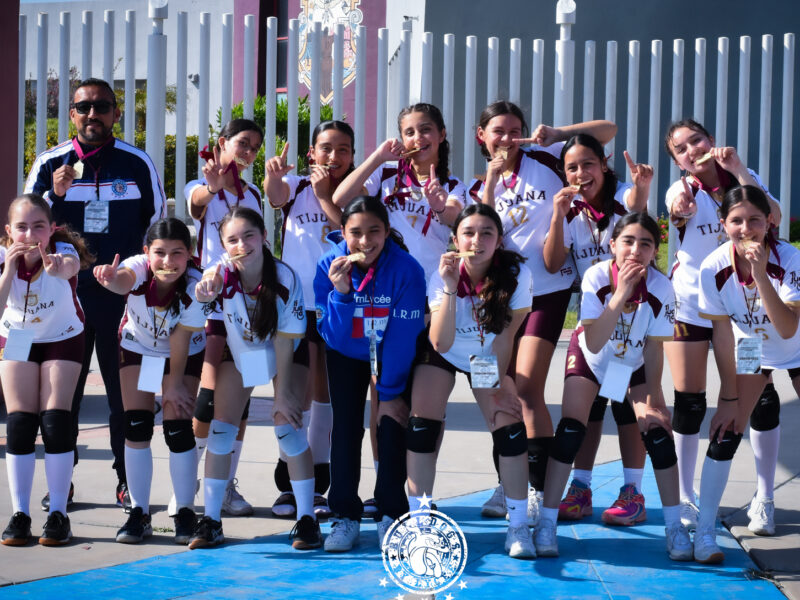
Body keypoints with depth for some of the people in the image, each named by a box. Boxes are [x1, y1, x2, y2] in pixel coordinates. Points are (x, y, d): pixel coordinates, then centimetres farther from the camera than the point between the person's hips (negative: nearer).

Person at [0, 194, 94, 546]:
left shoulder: (63, 251, -28)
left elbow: (70, 266, -54)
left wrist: (59, 268, -77)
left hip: (63, 338, -2)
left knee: (55, 420, -12)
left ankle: (58, 514, -5)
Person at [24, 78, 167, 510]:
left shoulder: (137, 163, 4)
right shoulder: (49, 164, 4)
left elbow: (157, 225, 12)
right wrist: (54, 195, -13)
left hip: (122, 293, -1)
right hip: (65, 292, 1)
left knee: (125, 389, 1)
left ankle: (128, 480, 9)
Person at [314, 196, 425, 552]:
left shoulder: (406, 270, -29)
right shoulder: (329, 267, -23)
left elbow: (402, 338, -23)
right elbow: (334, 337, -23)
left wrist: (391, 393, -18)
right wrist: (340, 293, -39)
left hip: (394, 358, -1)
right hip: (346, 356, 2)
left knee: (391, 424, -12)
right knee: (346, 426, -8)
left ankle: (391, 516, 1)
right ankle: (345, 516, 1)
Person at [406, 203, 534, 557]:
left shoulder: (516, 275, -28)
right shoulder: (443, 275, -27)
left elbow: (505, 336, -16)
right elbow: (441, 344, -35)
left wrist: (497, 385, -13)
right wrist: (450, 288, -43)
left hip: (488, 358, 0)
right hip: (443, 355, 0)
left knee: (510, 428, -14)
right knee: (422, 427, -14)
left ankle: (518, 527, -4)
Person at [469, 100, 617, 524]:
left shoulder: (544, 161, 0)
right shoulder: (479, 187, 9)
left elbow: (607, 130, -1)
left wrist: (557, 134, -16)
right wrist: (492, 180, -13)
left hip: (546, 290, -4)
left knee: (527, 390, -12)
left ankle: (539, 489, -5)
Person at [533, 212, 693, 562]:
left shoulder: (660, 288, -27)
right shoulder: (596, 277, -30)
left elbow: (654, 349, -15)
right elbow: (594, 342, -37)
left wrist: (651, 399, -13)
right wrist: (621, 293, -45)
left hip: (635, 363, 1)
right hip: (590, 357, -1)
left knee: (657, 431, -11)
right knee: (570, 429, -16)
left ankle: (674, 526, 3)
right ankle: (546, 524, -7)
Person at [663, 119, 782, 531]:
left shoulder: (744, 177, -3)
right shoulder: (682, 191, -8)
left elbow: (772, 217, -21)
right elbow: (682, 210, -32)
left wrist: (737, 169, -24)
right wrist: (681, 211, -55)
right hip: (689, 303, -1)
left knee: (761, 396, -3)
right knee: (689, 402, 1)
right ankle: (685, 497, 12)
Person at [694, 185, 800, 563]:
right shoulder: (714, 269, -26)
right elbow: (722, 332, -16)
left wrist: (760, 274, -47)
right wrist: (729, 396, -12)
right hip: (749, 348, 0)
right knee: (727, 427, -11)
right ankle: (704, 531, -9)